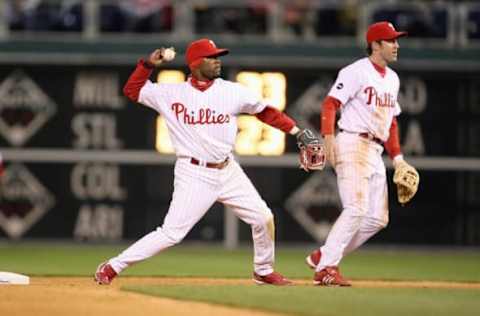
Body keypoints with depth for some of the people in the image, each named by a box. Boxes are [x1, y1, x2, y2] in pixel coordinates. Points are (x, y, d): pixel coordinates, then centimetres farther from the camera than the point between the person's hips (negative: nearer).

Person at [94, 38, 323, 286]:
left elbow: (266, 112, 8)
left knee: (263, 218, 4)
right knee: (172, 233, -12)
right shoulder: (172, 94, -3)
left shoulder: (232, 92, 0)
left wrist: (297, 132, 1)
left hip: (227, 171, 4)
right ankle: (112, 267, -3)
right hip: (194, 175, -4)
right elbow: (132, 90, 6)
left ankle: (264, 271, 28)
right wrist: (148, 65, -8)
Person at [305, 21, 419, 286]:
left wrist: (397, 158, 18)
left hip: (376, 151, 9)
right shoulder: (356, 72, -8)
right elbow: (330, 103, -15)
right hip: (353, 143, -9)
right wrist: (328, 137, -28)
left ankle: (324, 255, 14)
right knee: (356, 209, -19)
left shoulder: (392, 79, 19)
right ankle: (326, 268, -14)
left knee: (378, 219, 5)